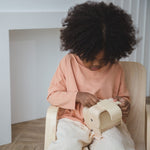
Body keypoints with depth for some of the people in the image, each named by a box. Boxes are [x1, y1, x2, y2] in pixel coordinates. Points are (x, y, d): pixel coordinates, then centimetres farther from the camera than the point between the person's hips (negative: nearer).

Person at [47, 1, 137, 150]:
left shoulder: (116, 68, 5)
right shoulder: (68, 63, 0)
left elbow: (124, 96, 19)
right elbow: (52, 94, 2)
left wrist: (124, 103, -5)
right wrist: (77, 96, -14)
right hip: (73, 121, -1)